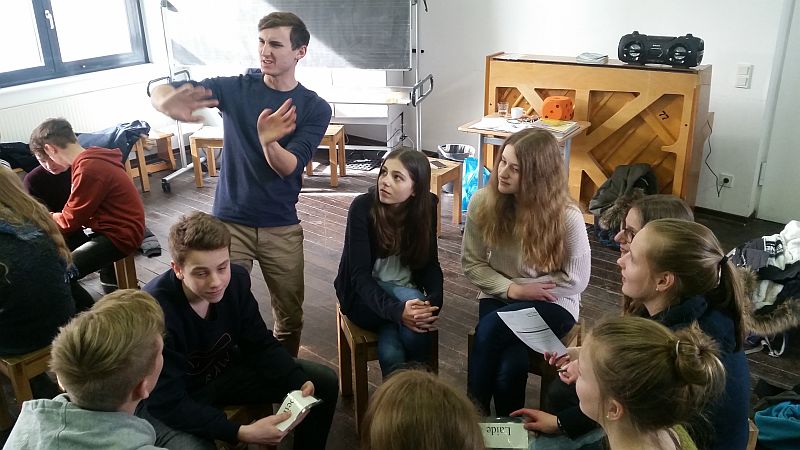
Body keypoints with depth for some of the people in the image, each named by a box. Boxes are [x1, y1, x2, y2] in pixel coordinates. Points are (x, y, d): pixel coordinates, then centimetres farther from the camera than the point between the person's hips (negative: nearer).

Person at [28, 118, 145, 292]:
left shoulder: (89, 169, -22)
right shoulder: (90, 159, 8)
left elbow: (70, 221, -13)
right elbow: (76, 211, 13)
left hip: (120, 234, -10)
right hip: (110, 225, 10)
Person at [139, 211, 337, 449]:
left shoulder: (237, 280, -17)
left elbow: (260, 345, -5)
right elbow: (168, 404, -30)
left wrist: (300, 382, -22)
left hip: (224, 372, 6)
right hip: (166, 403, -5)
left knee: (324, 383, 0)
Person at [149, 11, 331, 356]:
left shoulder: (315, 108, -5)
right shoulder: (235, 88, -4)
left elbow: (289, 167, -16)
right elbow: (163, 90, -14)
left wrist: (268, 141, -38)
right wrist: (167, 103, -40)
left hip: (282, 228, 1)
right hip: (229, 222, 0)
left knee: (290, 315, 9)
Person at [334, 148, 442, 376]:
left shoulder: (426, 207, -10)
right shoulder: (362, 207, -20)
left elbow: (430, 263, -5)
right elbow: (359, 274, -24)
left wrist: (433, 302, -27)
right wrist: (397, 310, -41)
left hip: (405, 291, 3)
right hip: (364, 295, -2)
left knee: (390, 352, -28)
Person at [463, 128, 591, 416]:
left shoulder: (567, 217, -19)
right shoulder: (483, 203, -11)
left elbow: (576, 280, -10)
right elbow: (471, 263, -2)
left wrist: (517, 287, -12)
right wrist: (513, 289, -16)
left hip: (552, 305, -2)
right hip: (500, 297, 2)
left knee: (490, 329, -30)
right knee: (509, 367, -27)